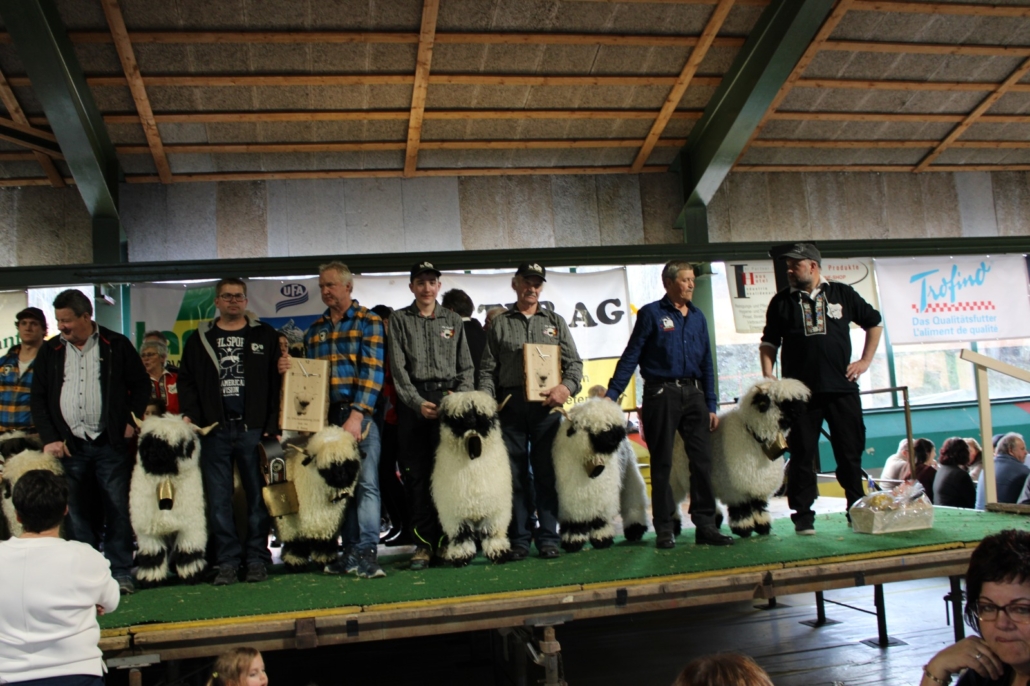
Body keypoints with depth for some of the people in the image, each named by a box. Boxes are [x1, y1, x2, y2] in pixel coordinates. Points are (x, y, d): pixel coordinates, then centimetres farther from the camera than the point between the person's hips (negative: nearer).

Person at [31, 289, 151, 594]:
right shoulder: (50, 351, 9)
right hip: (70, 445, 2)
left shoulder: (116, 345, 2)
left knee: (117, 509, 2)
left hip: (110, 443, -2)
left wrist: (132, 420, -2)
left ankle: (121, 573, 10)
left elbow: (142, 384, 7)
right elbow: (38, 398, 9)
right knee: (76, 513, 4)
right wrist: (49, 438, 0)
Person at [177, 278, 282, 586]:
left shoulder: (264, 336, 8)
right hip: (214, 431, 2)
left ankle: (257, 559, 11)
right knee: (218, 499, 3)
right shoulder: (200, 339, 14)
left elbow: (277, 381, 1)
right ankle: (227, 561, 10)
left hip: (253, 428, -1)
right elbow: (186, 381, 13)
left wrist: (272, 425, -7)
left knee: (257, 496, 2)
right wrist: (190, 416, -2)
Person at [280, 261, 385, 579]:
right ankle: (350, 551, 12)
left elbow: (372, 372, -9)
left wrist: (357, 415, -18)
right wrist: (288, 369, 1)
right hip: (326, 415, 5)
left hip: (360, 414, -5)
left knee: (366, 483, -8)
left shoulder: (368, 321, 1)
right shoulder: (315, 329, 19)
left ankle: (366, 552, -7)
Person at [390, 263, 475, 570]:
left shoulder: (453, 320, 15)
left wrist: (460, 396, -5)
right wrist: (418, 402, -10)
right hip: (413, 402, 0)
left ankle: (446, 539, -1)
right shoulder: (399, 320, 10)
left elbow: (467, 366, 12)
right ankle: (424, 542, 4)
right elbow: (398, 368, 1)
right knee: (417, 474, -1)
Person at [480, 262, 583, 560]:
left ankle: (548, 538, 8)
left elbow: (574, 362, 10)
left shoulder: (555, 322, 15)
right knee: (515, 475, 2)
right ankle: (519, 538, 9)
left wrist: (567, 386, -10)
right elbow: (488, 369, 8)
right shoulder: (500, 323, 12)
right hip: (510, 406, 0)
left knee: (547, 474, 1)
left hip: (547, 406, 1)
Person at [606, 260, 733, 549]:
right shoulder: (651, 313, -1)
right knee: (662, 464, 2)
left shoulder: (698, 317, 13)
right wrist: (612, 394, -10)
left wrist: (711, 405, 11)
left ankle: (706, 524, 8)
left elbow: (706, 363, 15)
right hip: (661, 393, -4)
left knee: (703, 459, 1)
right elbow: (631, 356, -3)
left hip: (693, 394, 4)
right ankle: (664, 529, 10)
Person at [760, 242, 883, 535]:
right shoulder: (782, 302, 7)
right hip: (800, 392, 0)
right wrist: (768, 374, -5)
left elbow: (874, 323, 17)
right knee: (802, 455, 0)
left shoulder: (842, 294, 7)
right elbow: (769, 343, 10)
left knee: (851, 452, 6)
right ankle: (803, 515, 8)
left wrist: (865, 360, 9)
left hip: (842, 389, 1)